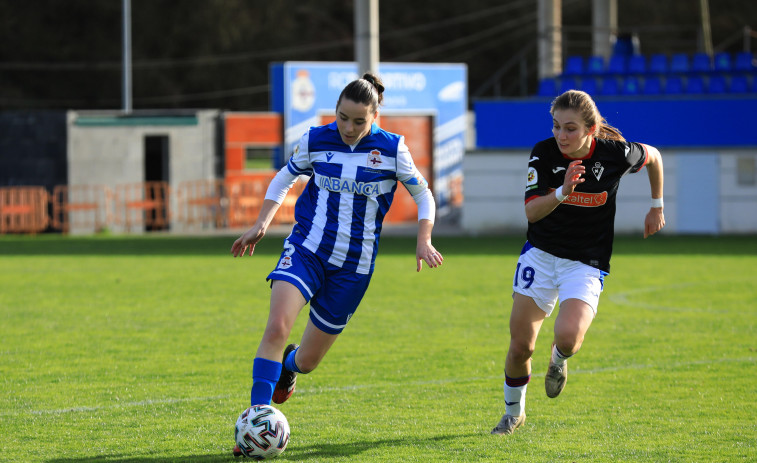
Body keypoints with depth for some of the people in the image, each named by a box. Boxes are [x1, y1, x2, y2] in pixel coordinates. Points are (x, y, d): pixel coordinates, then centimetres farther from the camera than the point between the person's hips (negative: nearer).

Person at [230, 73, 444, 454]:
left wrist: (424, 241, -6)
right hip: (305, 250, 0)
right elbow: (284, 179, 15)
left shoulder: (391, 149, -5)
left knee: (308, 360, 6)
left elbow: (423, 195, 8)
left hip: (353, 266, 0)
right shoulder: (316, 141, -2)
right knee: (277, 326, -26)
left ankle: (289, 365, 45)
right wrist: (261, 224, 4)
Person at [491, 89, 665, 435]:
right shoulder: (544, 153, -13)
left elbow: (653, 157, 6)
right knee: (520, 345, 1)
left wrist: (656, 207, 14)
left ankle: (559, 358, 13)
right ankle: (514, 413, 28)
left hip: (586, 264, -2)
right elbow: (531, 211, -19)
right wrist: (562, 192, -37)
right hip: (541, 254, 2)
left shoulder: (615, 153, -16)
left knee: (568, 336, -26)